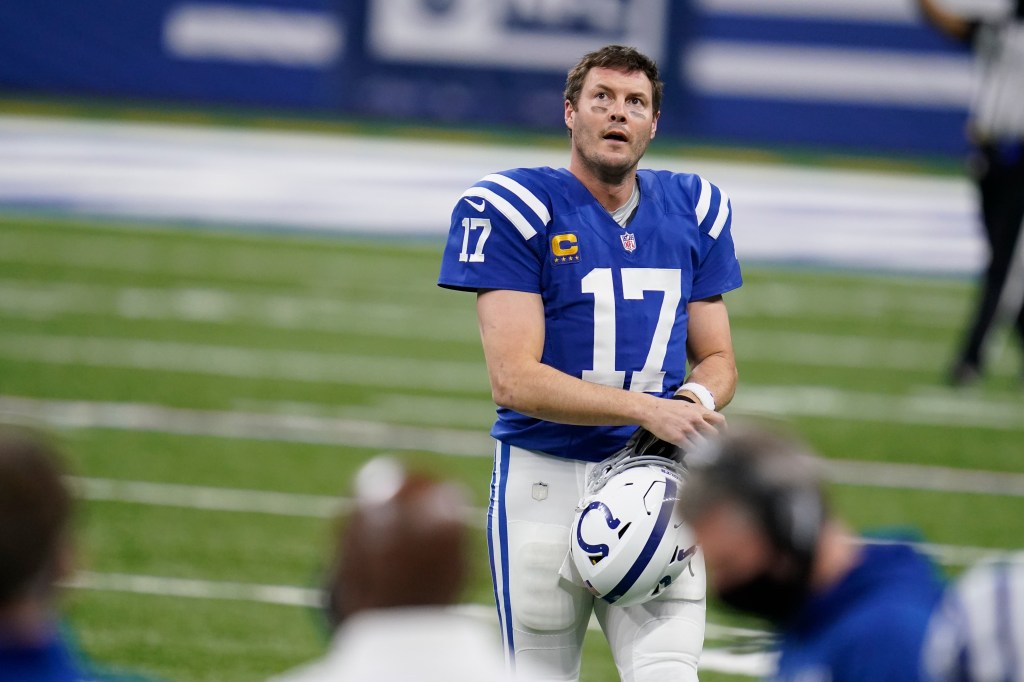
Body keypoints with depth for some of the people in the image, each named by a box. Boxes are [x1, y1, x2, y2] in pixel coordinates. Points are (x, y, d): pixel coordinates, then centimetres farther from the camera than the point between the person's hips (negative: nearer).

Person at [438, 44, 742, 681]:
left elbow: (718, 360, 16)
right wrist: (647, 408, -24)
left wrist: (696, 401, -9)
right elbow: (514, 380, -14)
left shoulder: (693, 211, 9)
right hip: (545, 481, -3)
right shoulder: (514, 209, -7)